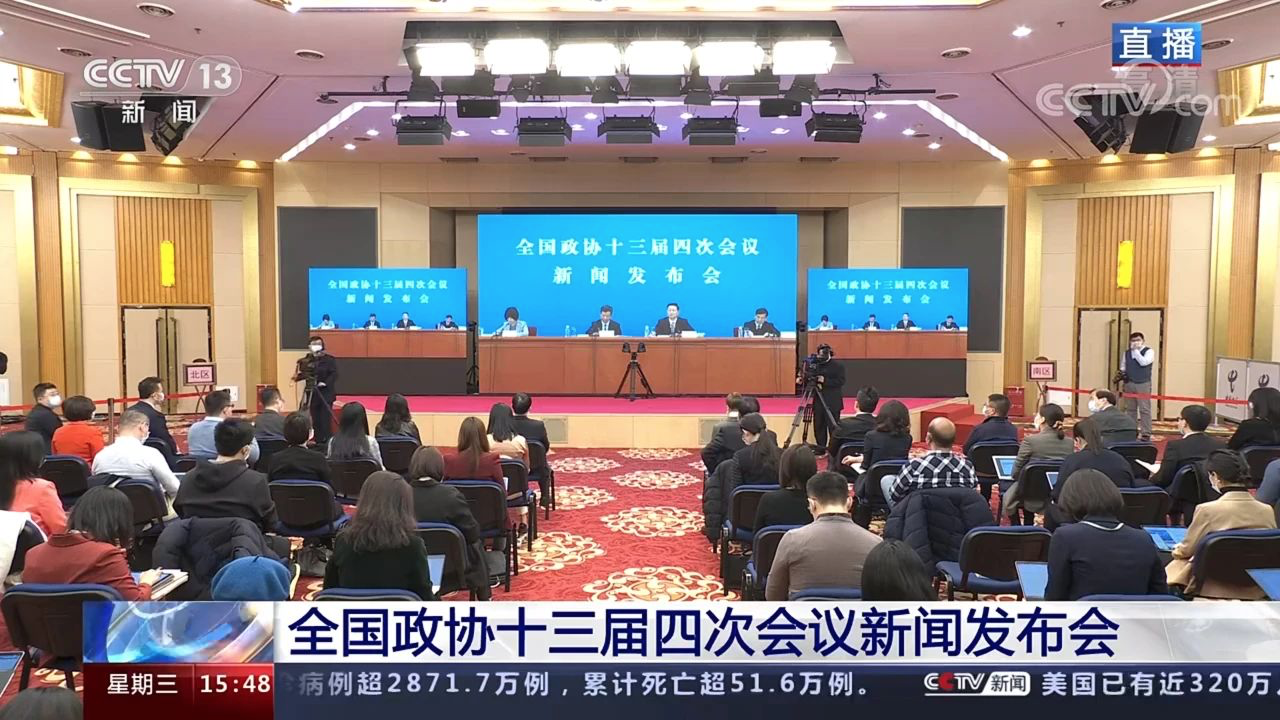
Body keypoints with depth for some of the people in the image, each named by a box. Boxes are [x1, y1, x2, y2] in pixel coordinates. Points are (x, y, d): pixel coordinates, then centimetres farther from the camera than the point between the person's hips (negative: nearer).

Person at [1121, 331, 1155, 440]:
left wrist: (1136, 350, -14)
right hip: (1129, 383, 5)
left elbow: (1143, 362, -20)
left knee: (1144, 409, -6)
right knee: (1130, 409, 10)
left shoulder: (1149, 351, -3)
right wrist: (1122, 372, 1)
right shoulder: (1127, 353, 13)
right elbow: (1123, 366, 23)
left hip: (1143, 384, -5)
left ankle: (1146, 434, -4)